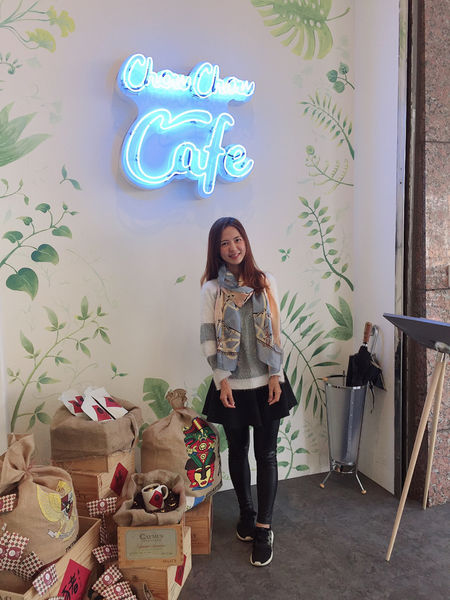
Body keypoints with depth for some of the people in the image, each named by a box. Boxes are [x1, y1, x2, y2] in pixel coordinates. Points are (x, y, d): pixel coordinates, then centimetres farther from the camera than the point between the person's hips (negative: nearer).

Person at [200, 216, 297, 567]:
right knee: (238, 450, 14)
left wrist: (276, 376, -5)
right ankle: (246, 514, 35)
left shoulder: (265, 282, 1)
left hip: (265, 382, 0)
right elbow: (207, 337, -4)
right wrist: (221, 379, -10)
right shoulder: (212, 288, -2)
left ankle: (264, 528, 16)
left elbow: (276, 331, 1)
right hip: (232, 384, 0)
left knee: (266, 453, 4)